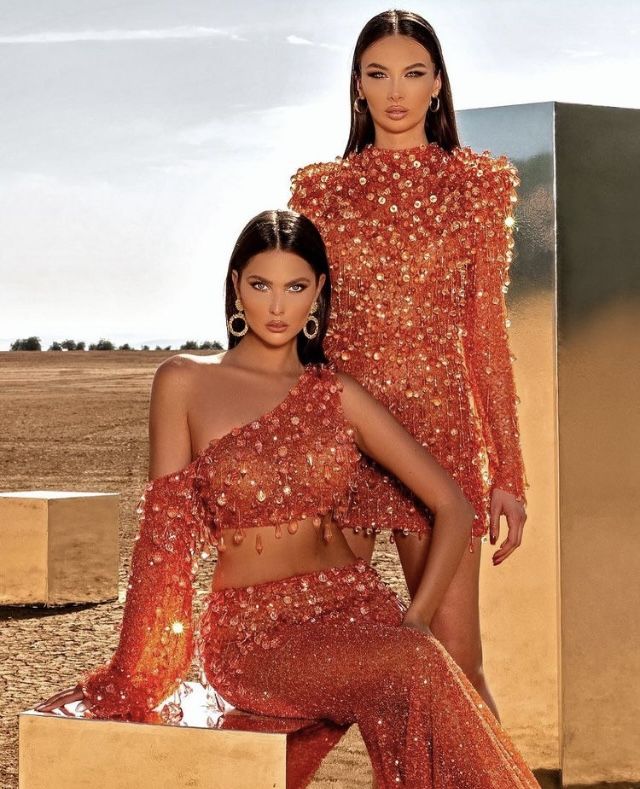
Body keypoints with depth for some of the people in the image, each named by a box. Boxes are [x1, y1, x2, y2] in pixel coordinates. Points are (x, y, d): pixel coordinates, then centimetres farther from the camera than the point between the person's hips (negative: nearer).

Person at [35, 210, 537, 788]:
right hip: (252, 631, -3)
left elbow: (452, 506, 9)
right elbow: (166, 529, 2)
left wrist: (415, 621, -2)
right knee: (416, 670, -33)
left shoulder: (337, 393, 9)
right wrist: (136, 672, 0)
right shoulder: (186, 382, 3)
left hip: (354, 606, 3)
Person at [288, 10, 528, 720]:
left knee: (455, 666, -3)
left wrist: (507, 473, 4)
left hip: (439, 429, -1)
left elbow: (486, 331, 7)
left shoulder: (479, 184, 8)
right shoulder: (320, 189, 10)